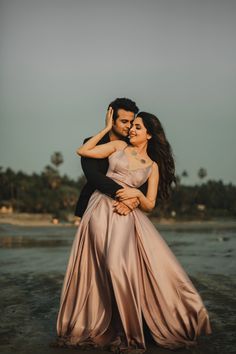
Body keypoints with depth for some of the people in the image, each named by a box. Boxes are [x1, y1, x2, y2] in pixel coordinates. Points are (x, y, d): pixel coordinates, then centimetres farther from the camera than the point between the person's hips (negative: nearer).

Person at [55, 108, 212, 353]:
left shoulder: (153, 166, 12)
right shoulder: (118, 146, 12)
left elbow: (149, 205, 10)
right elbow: (82, 151, 4)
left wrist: (137, 193, -11)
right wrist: (107, 128, 8)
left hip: (127, 215, 0)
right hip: (101, 209, 0)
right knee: (107, 268, -5)